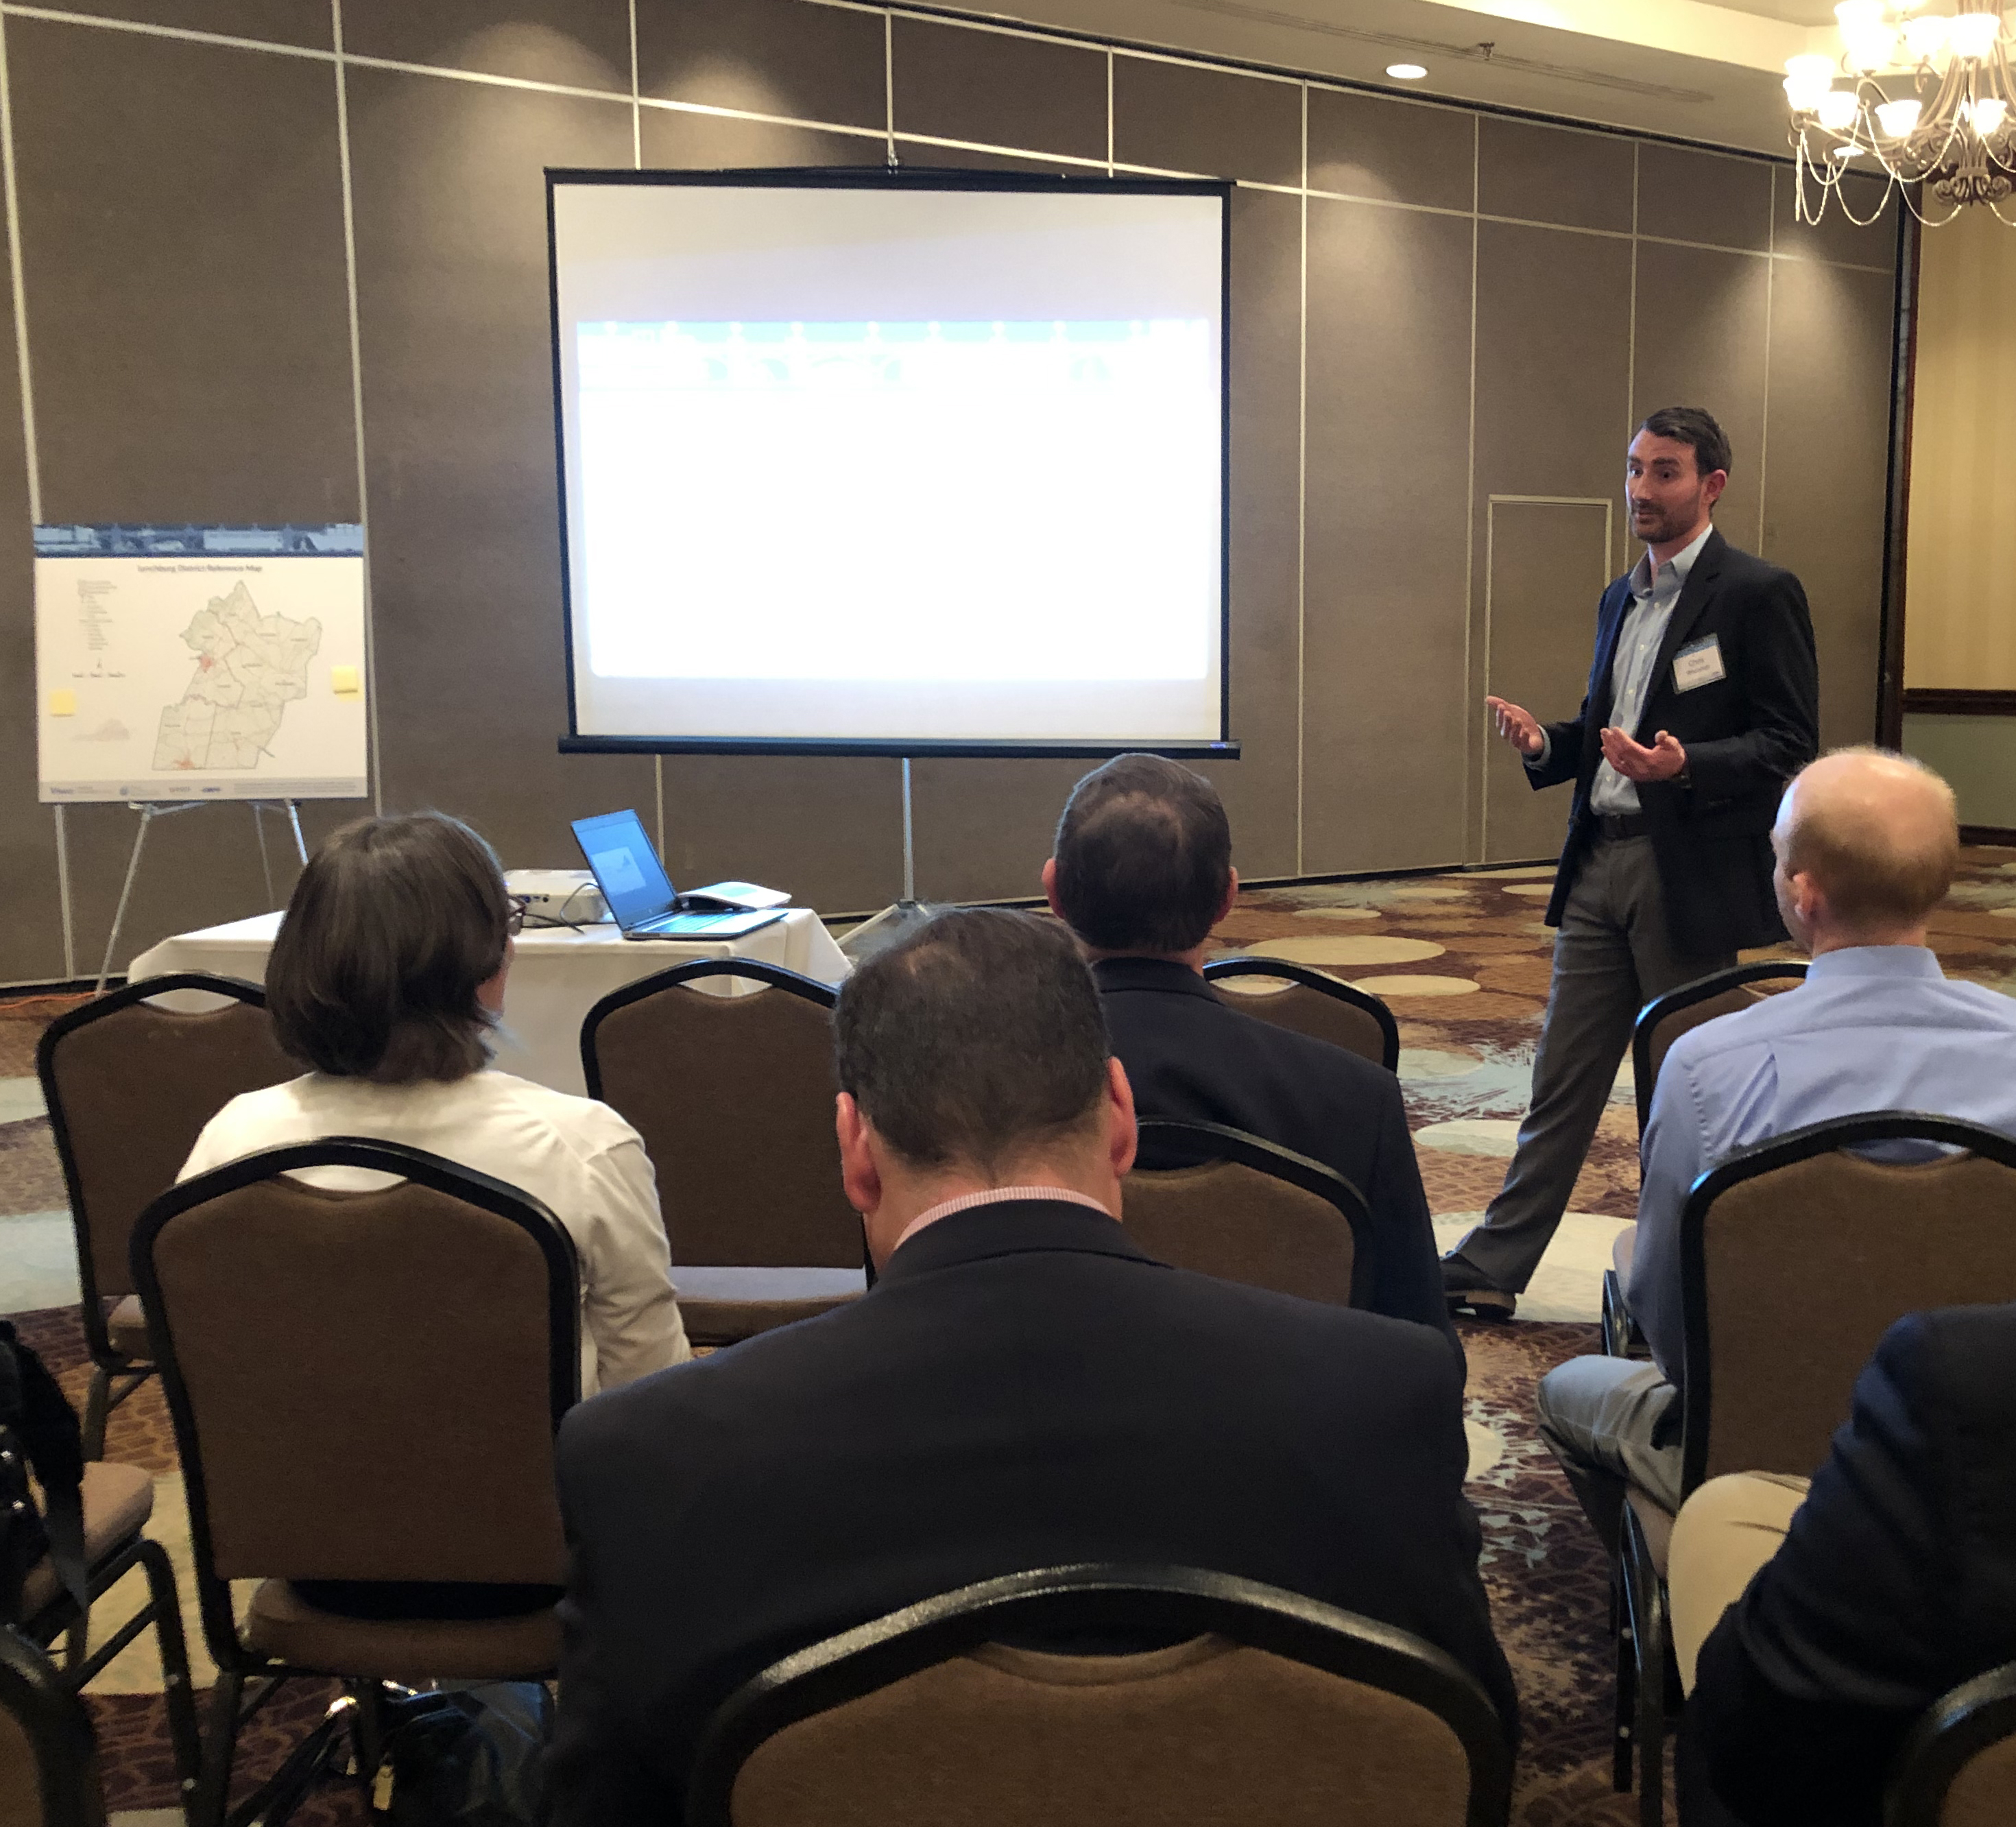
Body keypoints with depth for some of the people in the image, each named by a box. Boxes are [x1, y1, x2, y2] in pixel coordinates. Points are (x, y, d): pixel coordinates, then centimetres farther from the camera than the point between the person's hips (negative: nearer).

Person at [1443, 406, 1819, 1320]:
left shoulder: (1757, 593, -7)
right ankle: (1491, 1269, 14)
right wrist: (1546, 745, 2)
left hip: (1691, 873, -7)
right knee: (1562, 1078, 9)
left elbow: (1789, 742, -12)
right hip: (1600, 863, 7)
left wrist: (1685, 765, -28)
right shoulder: (1621, 598, 16)